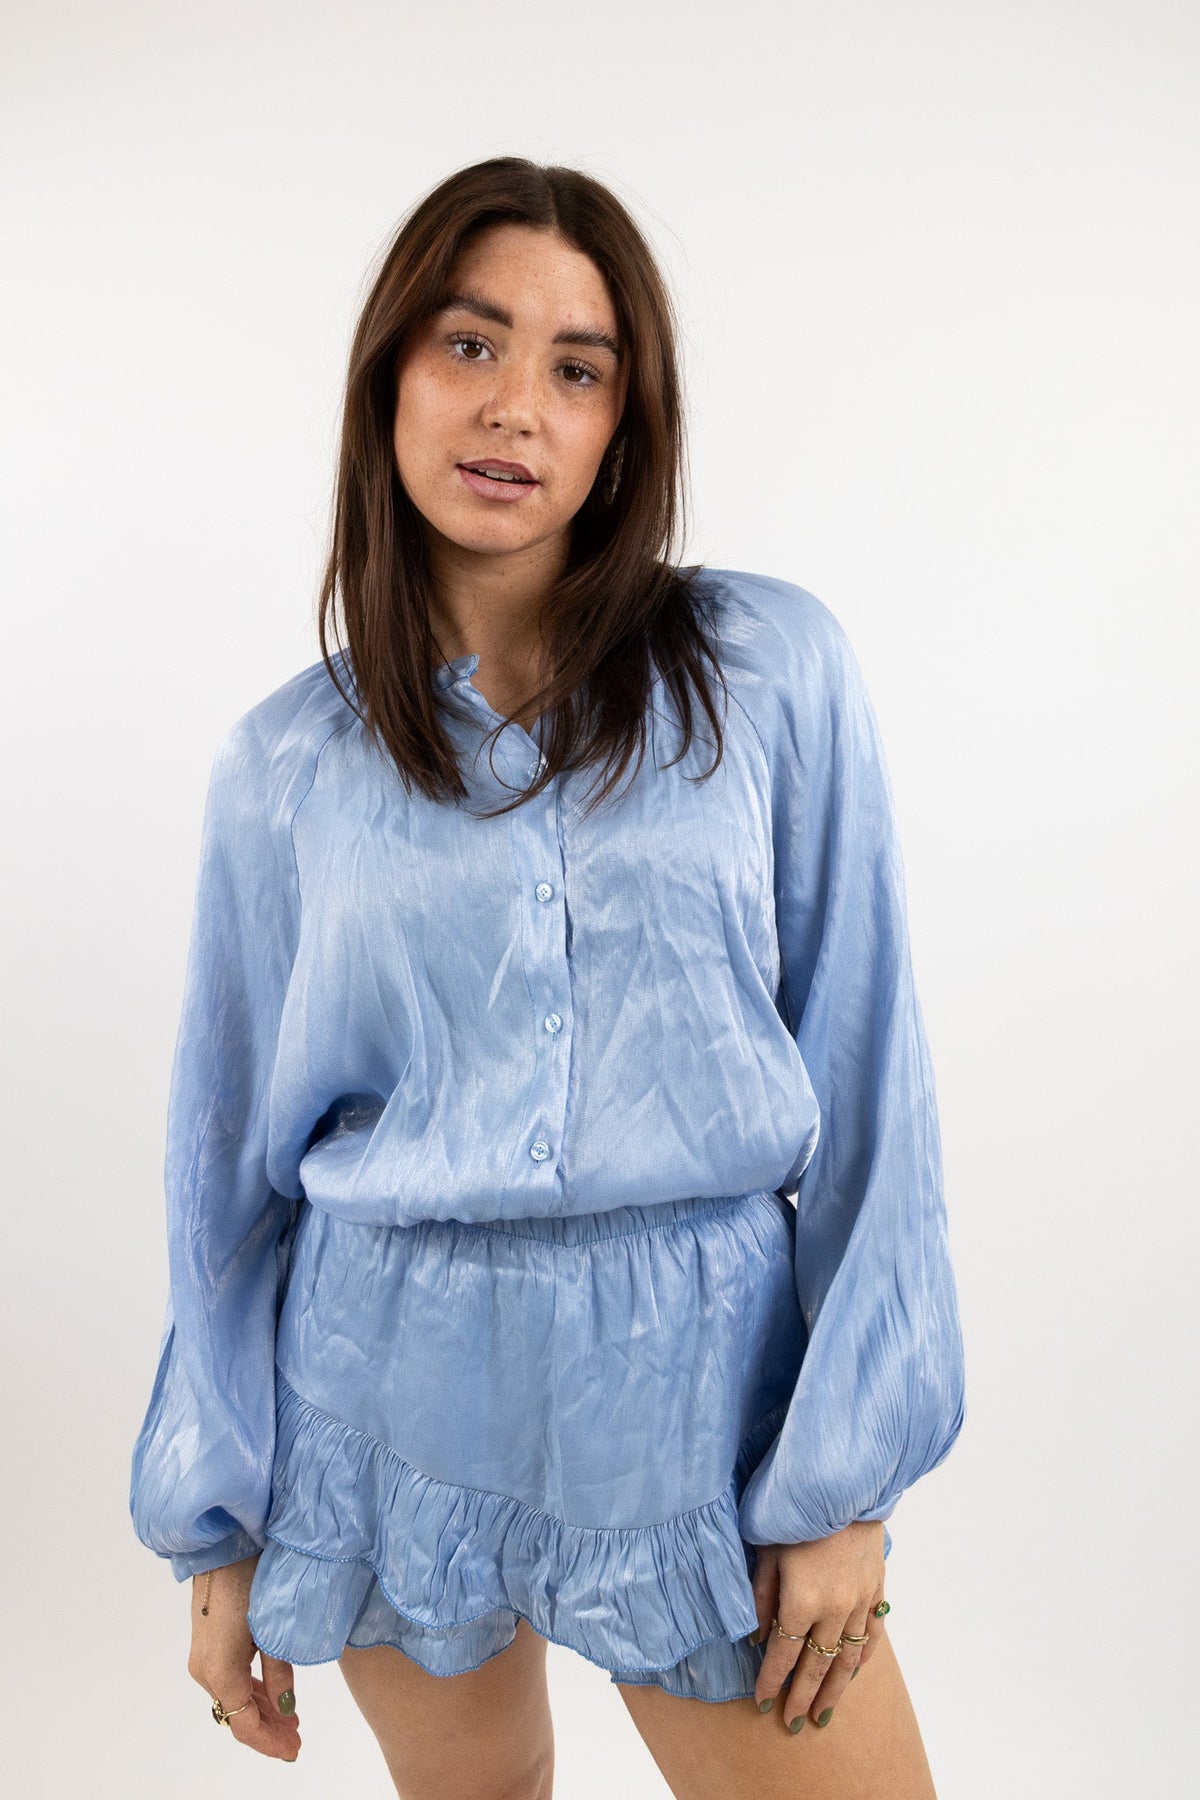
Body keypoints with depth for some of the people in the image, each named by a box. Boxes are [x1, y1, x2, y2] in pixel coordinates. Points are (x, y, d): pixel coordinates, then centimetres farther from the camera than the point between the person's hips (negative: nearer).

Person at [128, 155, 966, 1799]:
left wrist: (850, 1480, -6)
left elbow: (865, 1076, -4)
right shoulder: (286, 766, -1)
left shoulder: (774, 673, -6)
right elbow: (237, 1157, 5)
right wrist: (220, 1531, 8)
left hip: (698, 1378, -1)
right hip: (393, 1395, 2)